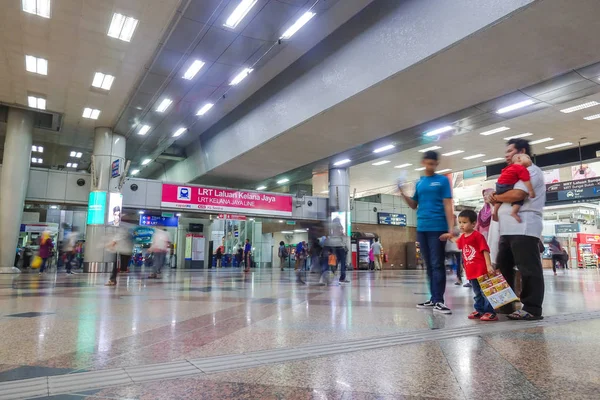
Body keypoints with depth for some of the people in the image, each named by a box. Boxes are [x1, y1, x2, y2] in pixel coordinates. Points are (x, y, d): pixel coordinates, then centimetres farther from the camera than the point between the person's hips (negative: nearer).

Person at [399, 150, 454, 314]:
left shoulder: (443, 180, 2)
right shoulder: (419, 183, 15)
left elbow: (448, 205, -3)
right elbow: (414, 205, 17)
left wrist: (451, 228, -12)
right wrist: (403, 194, 0)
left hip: (437, 228, -5)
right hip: (422, 228, 5)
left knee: (437, 264, -5)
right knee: (429, 265, 10)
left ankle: (438, 301, -3)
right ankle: (433, 298, 18)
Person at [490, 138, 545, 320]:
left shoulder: (530, 170, -4)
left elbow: (517, 195, -19)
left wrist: (496, 197, -3)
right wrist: (496, 198, 5)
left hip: (523, 228, -10)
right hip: (508, 229, 10)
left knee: (529, 270, -6)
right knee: (503, 268, 12)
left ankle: (532, 309, -1)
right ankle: (504, 304, 21)